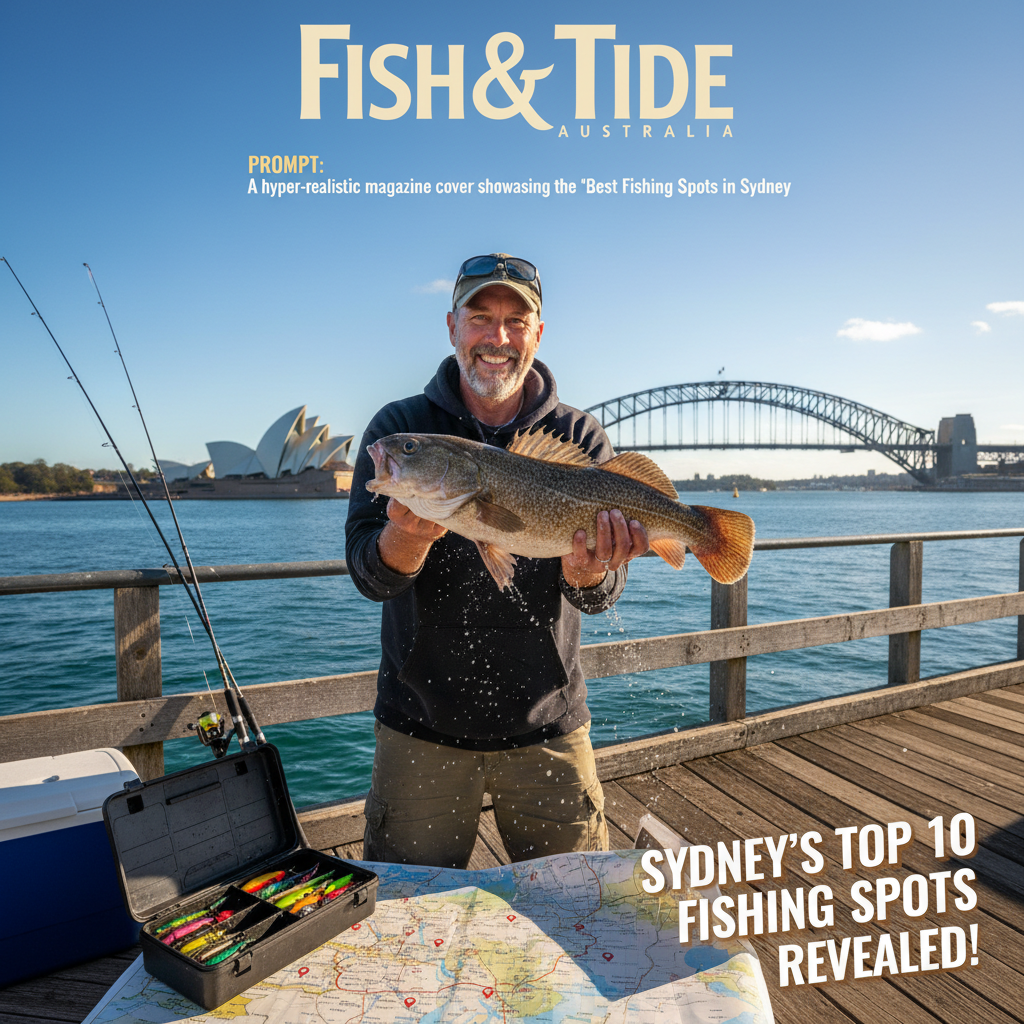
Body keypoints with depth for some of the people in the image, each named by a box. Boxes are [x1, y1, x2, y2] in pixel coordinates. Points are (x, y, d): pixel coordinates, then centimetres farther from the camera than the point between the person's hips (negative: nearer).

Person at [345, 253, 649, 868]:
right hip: (422, 724, 0)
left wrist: (588, 572, -30)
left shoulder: (581, 438, -2)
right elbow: (368, 575, -13)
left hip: (547, 726, 1)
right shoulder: (400, 429, -4)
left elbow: (602, 597, -7)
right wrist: (407, 538, -35)